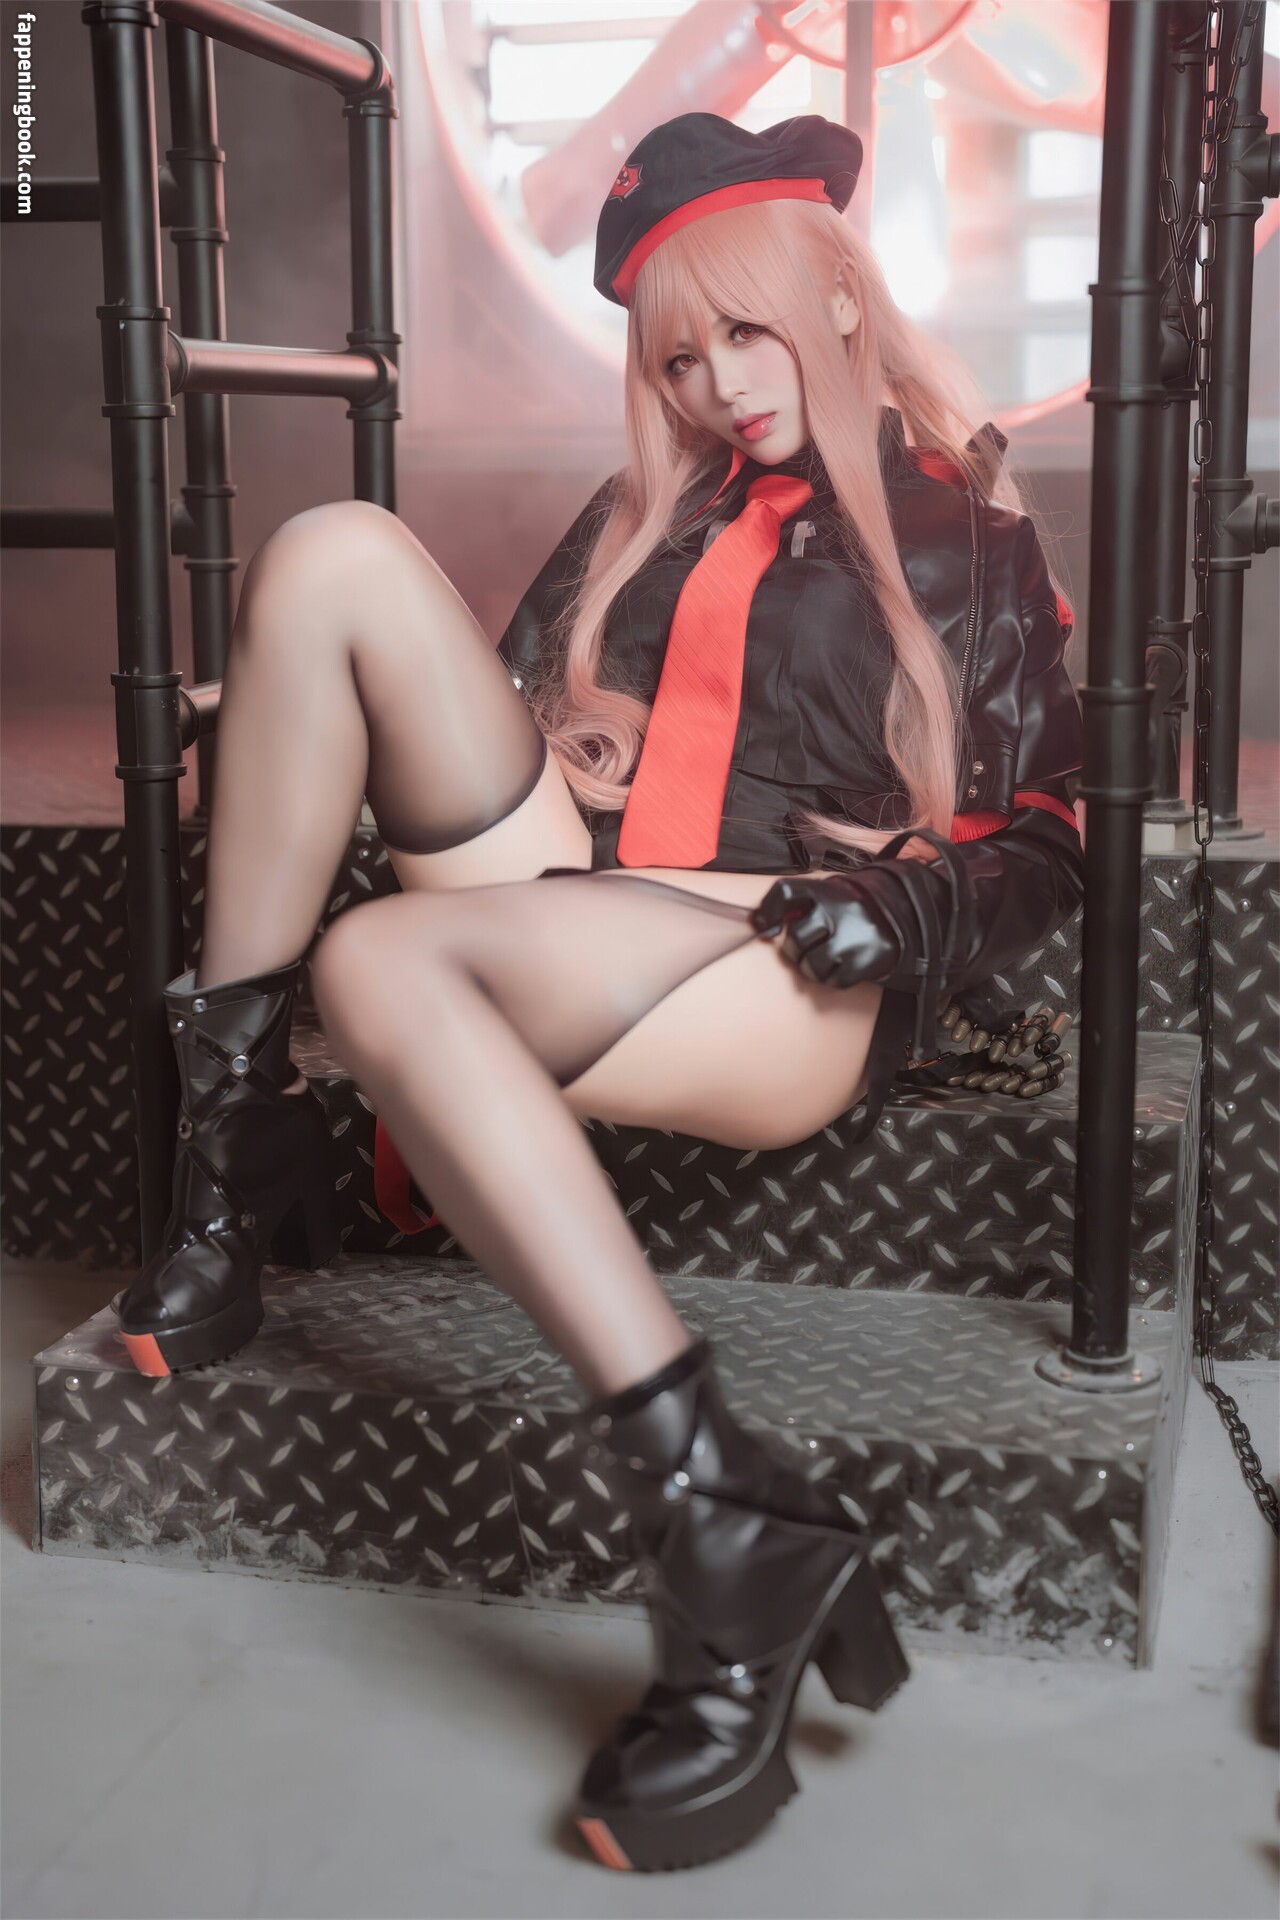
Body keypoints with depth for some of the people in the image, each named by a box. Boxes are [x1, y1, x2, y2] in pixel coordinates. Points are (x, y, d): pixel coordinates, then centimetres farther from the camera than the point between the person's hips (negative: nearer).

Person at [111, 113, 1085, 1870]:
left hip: (787, 982, -6)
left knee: (384, 964, -36)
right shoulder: (643, 519, 27)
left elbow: (1051, 835, 7)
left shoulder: (962, 539, 13)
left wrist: (917, 896, -13)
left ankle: (725, 1528, -38)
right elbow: (523, 701, 25)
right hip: (565, 915, 6)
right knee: (336, 556, -10)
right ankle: (234, 1140, -19)